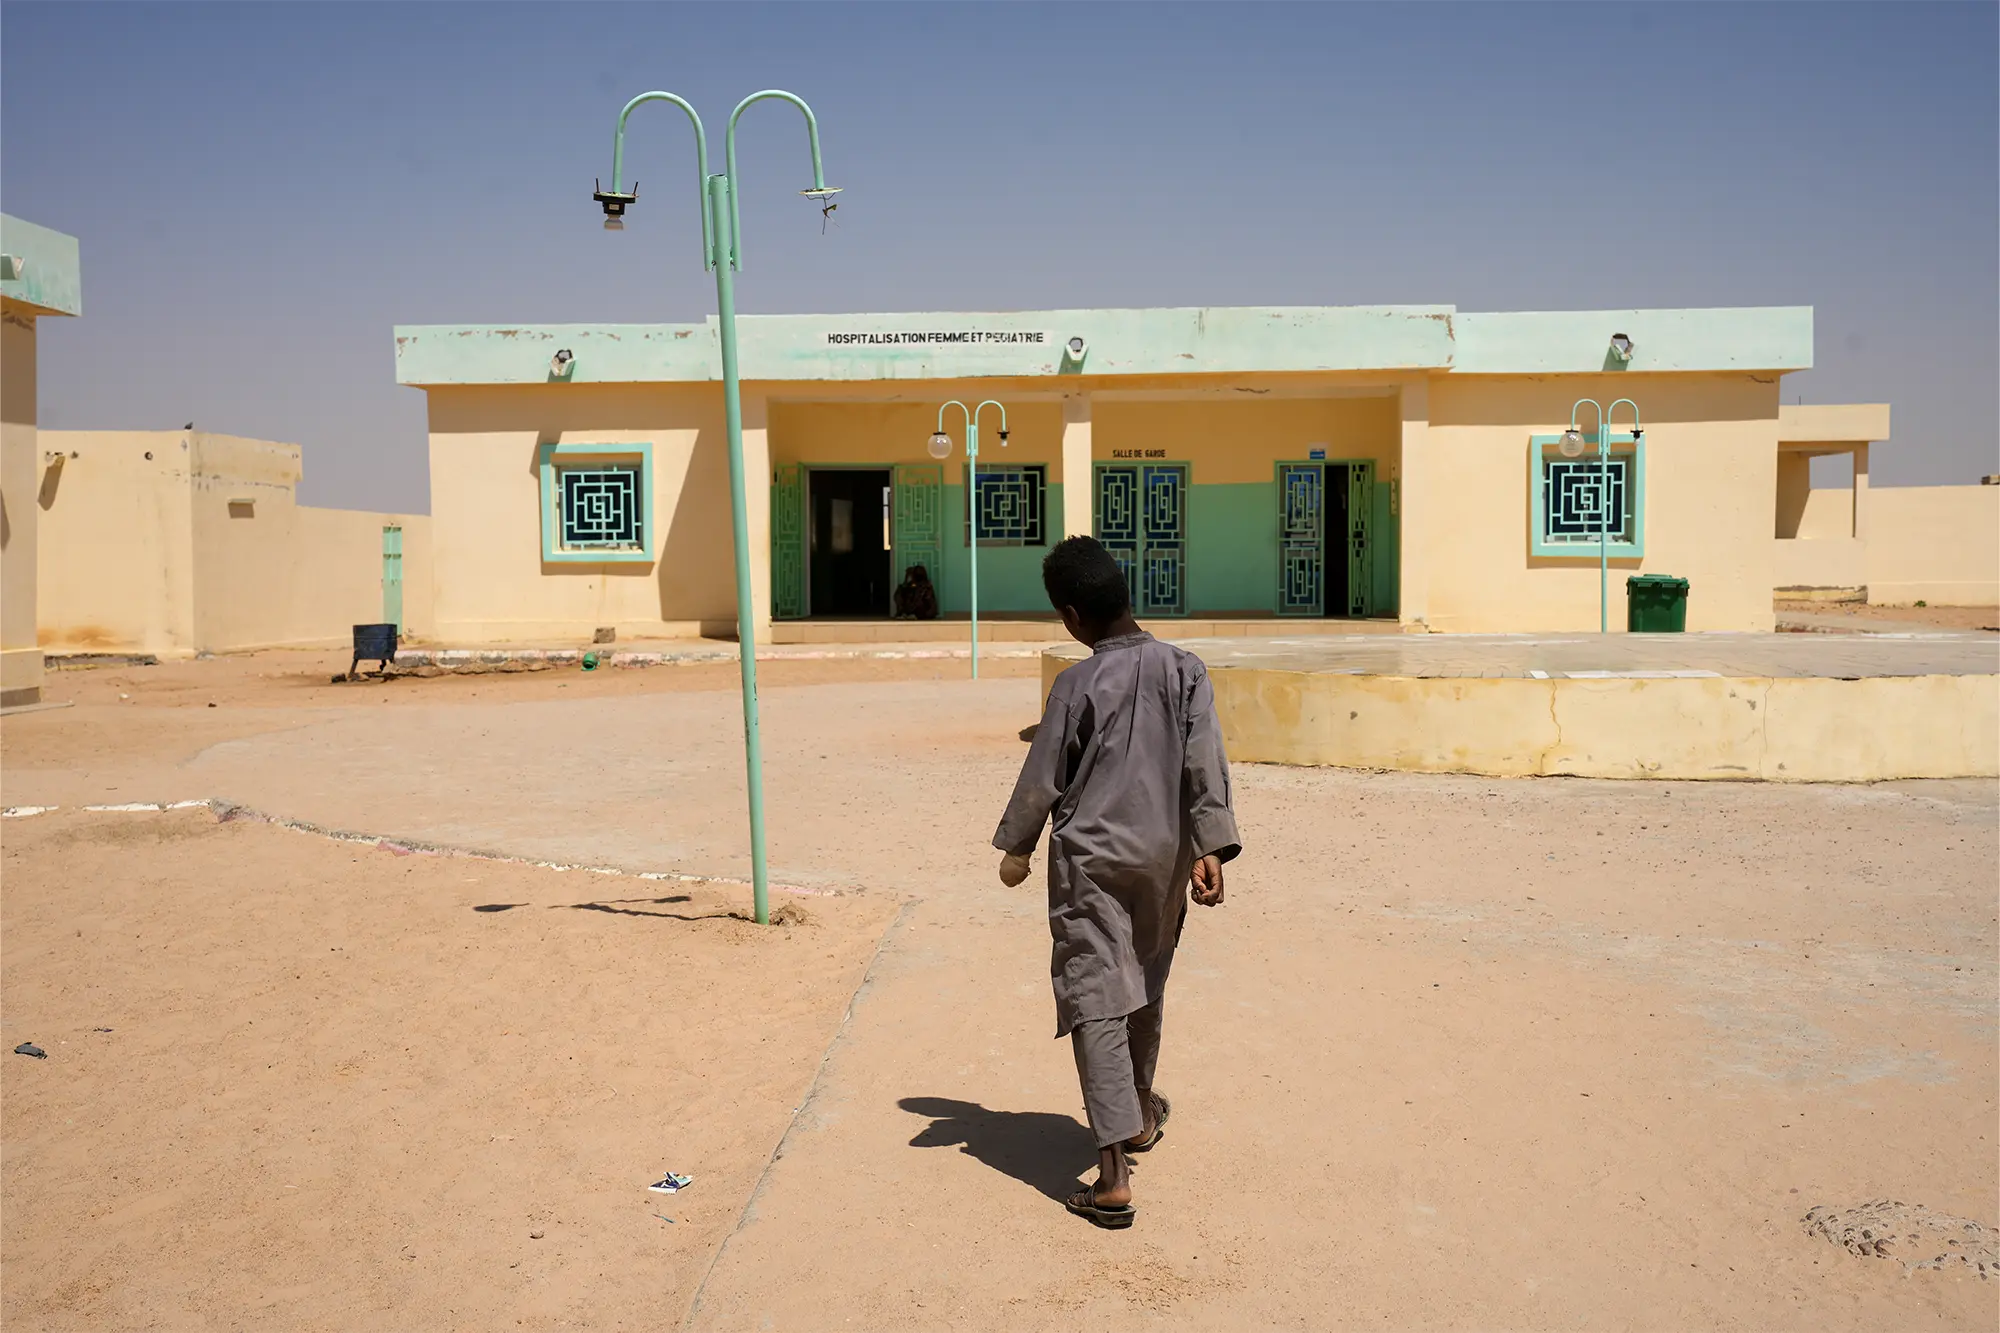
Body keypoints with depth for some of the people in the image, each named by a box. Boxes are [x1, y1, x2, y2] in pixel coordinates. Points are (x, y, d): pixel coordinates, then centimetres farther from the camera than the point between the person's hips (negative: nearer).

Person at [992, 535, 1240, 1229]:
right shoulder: (1185, 670, 0)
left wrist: (1016, 847, 8)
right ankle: (1141, 1111, 43)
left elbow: (1042, 778, -5)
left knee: (1097, 1006, -5)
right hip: (1164, 858, 5)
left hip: (1091, 861, -5)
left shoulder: (1078, 685, -11)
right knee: (1146, 989, 24)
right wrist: (1210, 849, -3)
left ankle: (1113, 1177, -10)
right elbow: (1206, 765, -5)